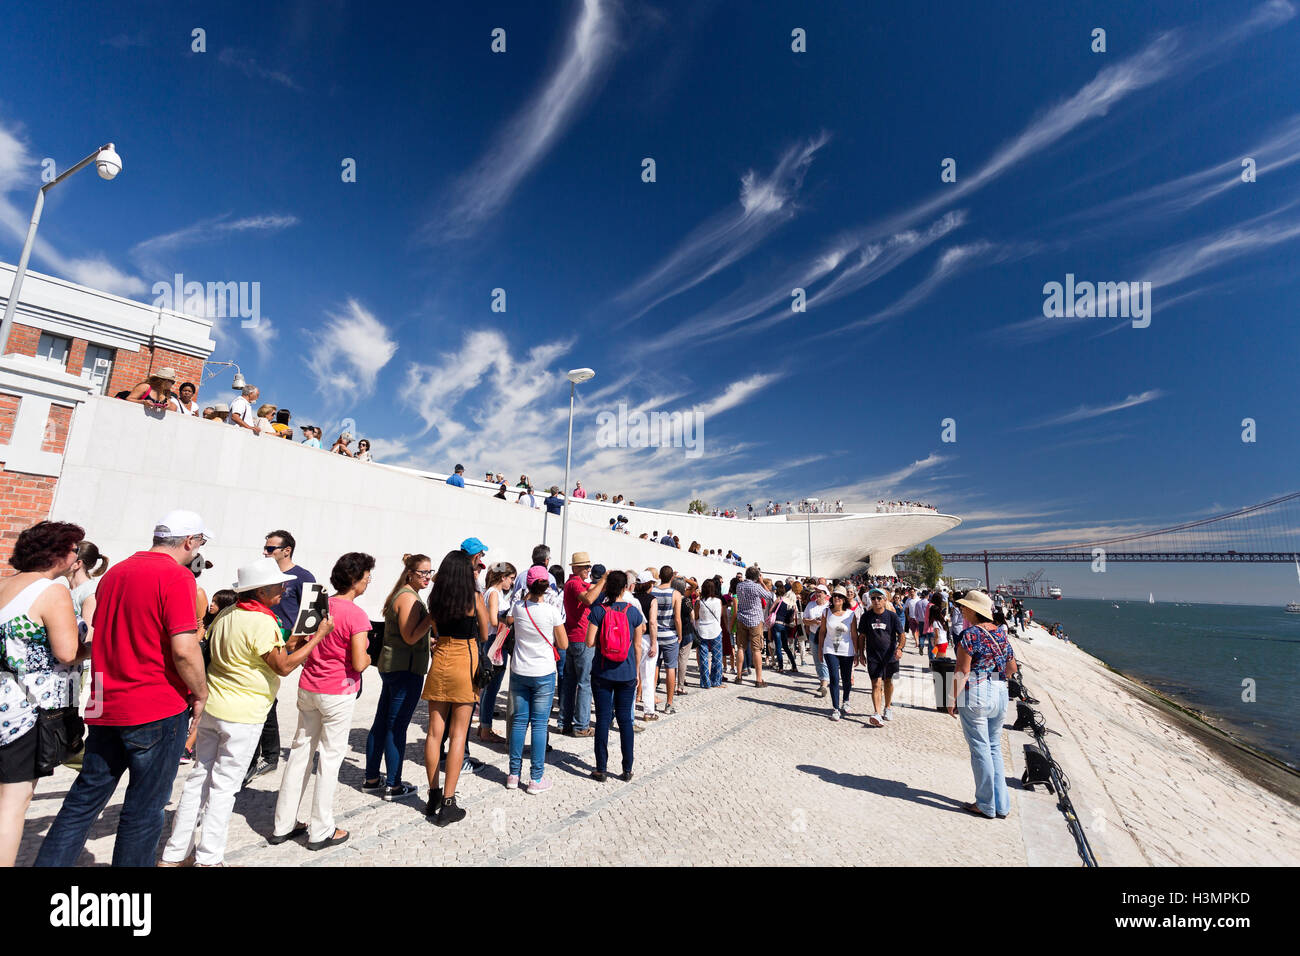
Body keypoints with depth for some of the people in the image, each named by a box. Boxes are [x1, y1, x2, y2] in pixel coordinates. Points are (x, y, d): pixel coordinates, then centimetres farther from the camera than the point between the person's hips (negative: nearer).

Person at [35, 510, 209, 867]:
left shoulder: (113, 573, 8)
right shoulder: (177, 576, -18)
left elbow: (99, 635, 19)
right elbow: (184, 650, -23)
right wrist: (200, 693, -7)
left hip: (105, 708, 7)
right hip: (157, 709, -7)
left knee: (84, 798, 19)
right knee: (144, 808, 8)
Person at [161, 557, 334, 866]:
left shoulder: (225, 615, 5)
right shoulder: (263, 622, -21)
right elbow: (283, 667, -17)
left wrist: (288, 645, 12)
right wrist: (319, 635, -14)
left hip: (210, 709, 8)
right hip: (243, 716, -8)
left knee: (200, 777, 17)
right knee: (224, 785, 6)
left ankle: (174, 853, 28)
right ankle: (208, 859, 18)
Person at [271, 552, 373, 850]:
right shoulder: (356, 615, -20)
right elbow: (359, 664, -20)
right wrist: (371, 655, 0)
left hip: (308, 688, 7)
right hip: (338, 693, -7)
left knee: (300, 750, 17)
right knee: (331, 756, 6)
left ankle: (283, 825, 29)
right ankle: (321, 831, 19)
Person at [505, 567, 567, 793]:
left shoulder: (517, 608, -6)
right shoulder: (552, 612, -13)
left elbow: (506, 623, 19)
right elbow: (563, 645, -6)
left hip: (519, 672, 3)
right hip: (544, 674, -3)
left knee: (519, 721, 13)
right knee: (539, 724, 5)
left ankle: (514, 774, 21)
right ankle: (536, 778, 11)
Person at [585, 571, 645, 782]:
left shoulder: (598, 610, -8)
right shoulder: (633, 611, -4)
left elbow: (590, 642, -10)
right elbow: (637, 645, 2)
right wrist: (635, 670, 12)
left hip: (602, 673, -1)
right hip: (626, 674, 1)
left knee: (603, 718, 7)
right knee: (625, 718, 10)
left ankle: (601, 769, 14)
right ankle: (627, 769, 16)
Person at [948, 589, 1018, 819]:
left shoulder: (970, 634, -16)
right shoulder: (1000, 633, 6)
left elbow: (962, 671, -17)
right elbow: (1012, 668, 14)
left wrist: (953, 700, -9)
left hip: (975, 695, -7)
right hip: (1000, 694, 8)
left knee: (980, 750, 3)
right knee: (994, 748, 17)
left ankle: (986, 806, 14)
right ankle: (1001, 805, 24)